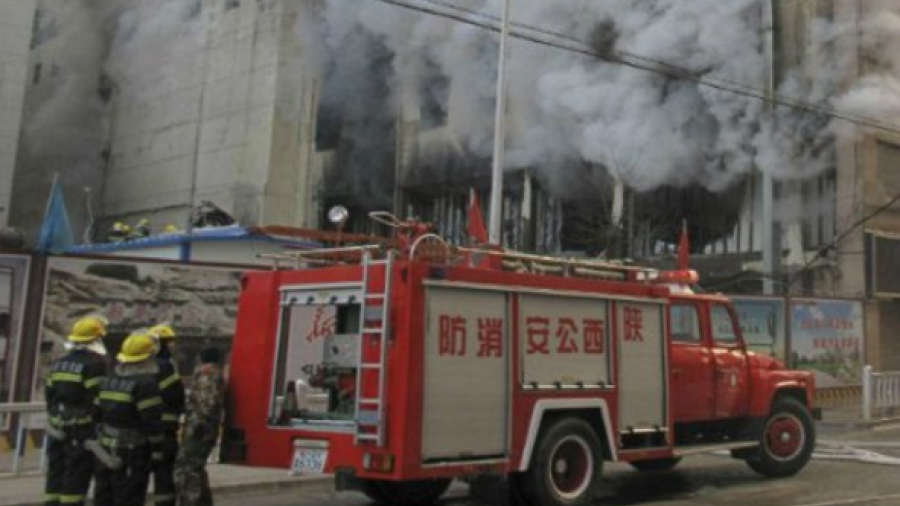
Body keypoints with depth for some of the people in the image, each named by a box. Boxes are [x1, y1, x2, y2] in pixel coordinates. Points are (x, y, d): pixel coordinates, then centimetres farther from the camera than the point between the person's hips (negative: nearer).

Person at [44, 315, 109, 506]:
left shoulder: (59, 363, 13)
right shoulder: (97, 363, -13)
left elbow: (49, 393, 15)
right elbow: (97, 398, -18)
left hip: (58, 428, 8)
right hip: (82, 428, -8)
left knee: (56, 473, 14)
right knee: (77, 476, -2)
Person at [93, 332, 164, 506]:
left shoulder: (108, 380, 10)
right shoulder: (146, 383, -16)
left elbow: (98, 412, 13)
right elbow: (152, 421, -19)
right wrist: (157, 449, -12)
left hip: (107, 449, 8)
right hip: (133, 452, -8)